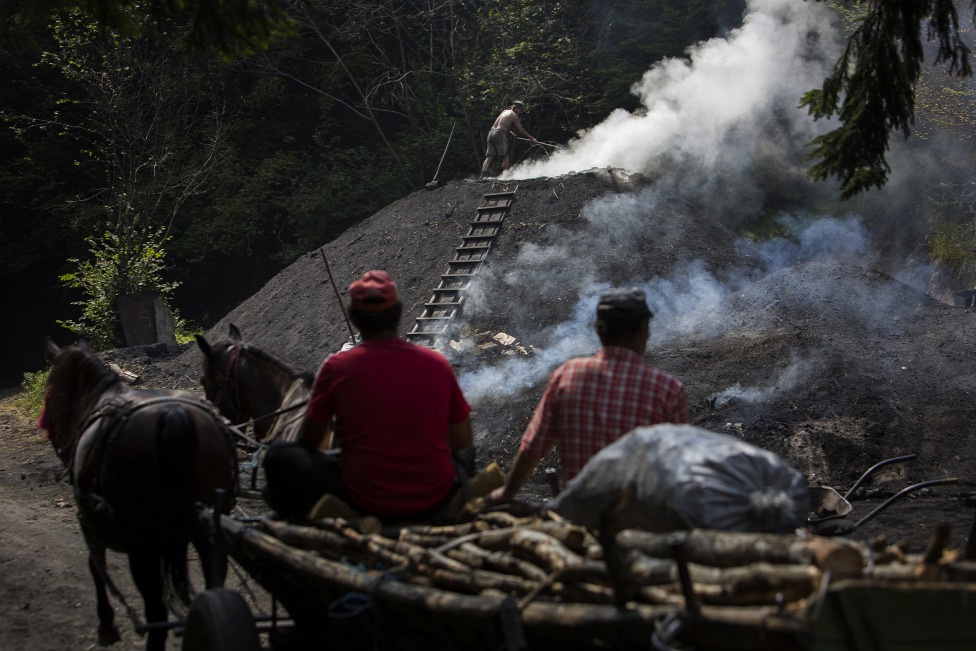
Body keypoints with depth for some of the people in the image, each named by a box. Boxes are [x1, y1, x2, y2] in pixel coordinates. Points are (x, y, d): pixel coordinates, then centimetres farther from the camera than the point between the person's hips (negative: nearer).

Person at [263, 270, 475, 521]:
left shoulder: (337, 367, -7)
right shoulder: (438, 363, -1)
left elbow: (309, 442, 5)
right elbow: (463, 442, 6)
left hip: (366, 503, -3)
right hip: (434, 502, 3)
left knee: (279, 456, 10)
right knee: (464, 454, 34)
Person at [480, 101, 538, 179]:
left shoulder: (504, 111, 24)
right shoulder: (514, 115, 2)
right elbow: (521, 130, 2)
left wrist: (510, 132, 28)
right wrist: (531, 139, 7)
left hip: (491, 132, 7)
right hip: (499, 134, -7)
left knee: (489, 157, -2)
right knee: (506, 156, -1)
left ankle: (483, 175, -16)